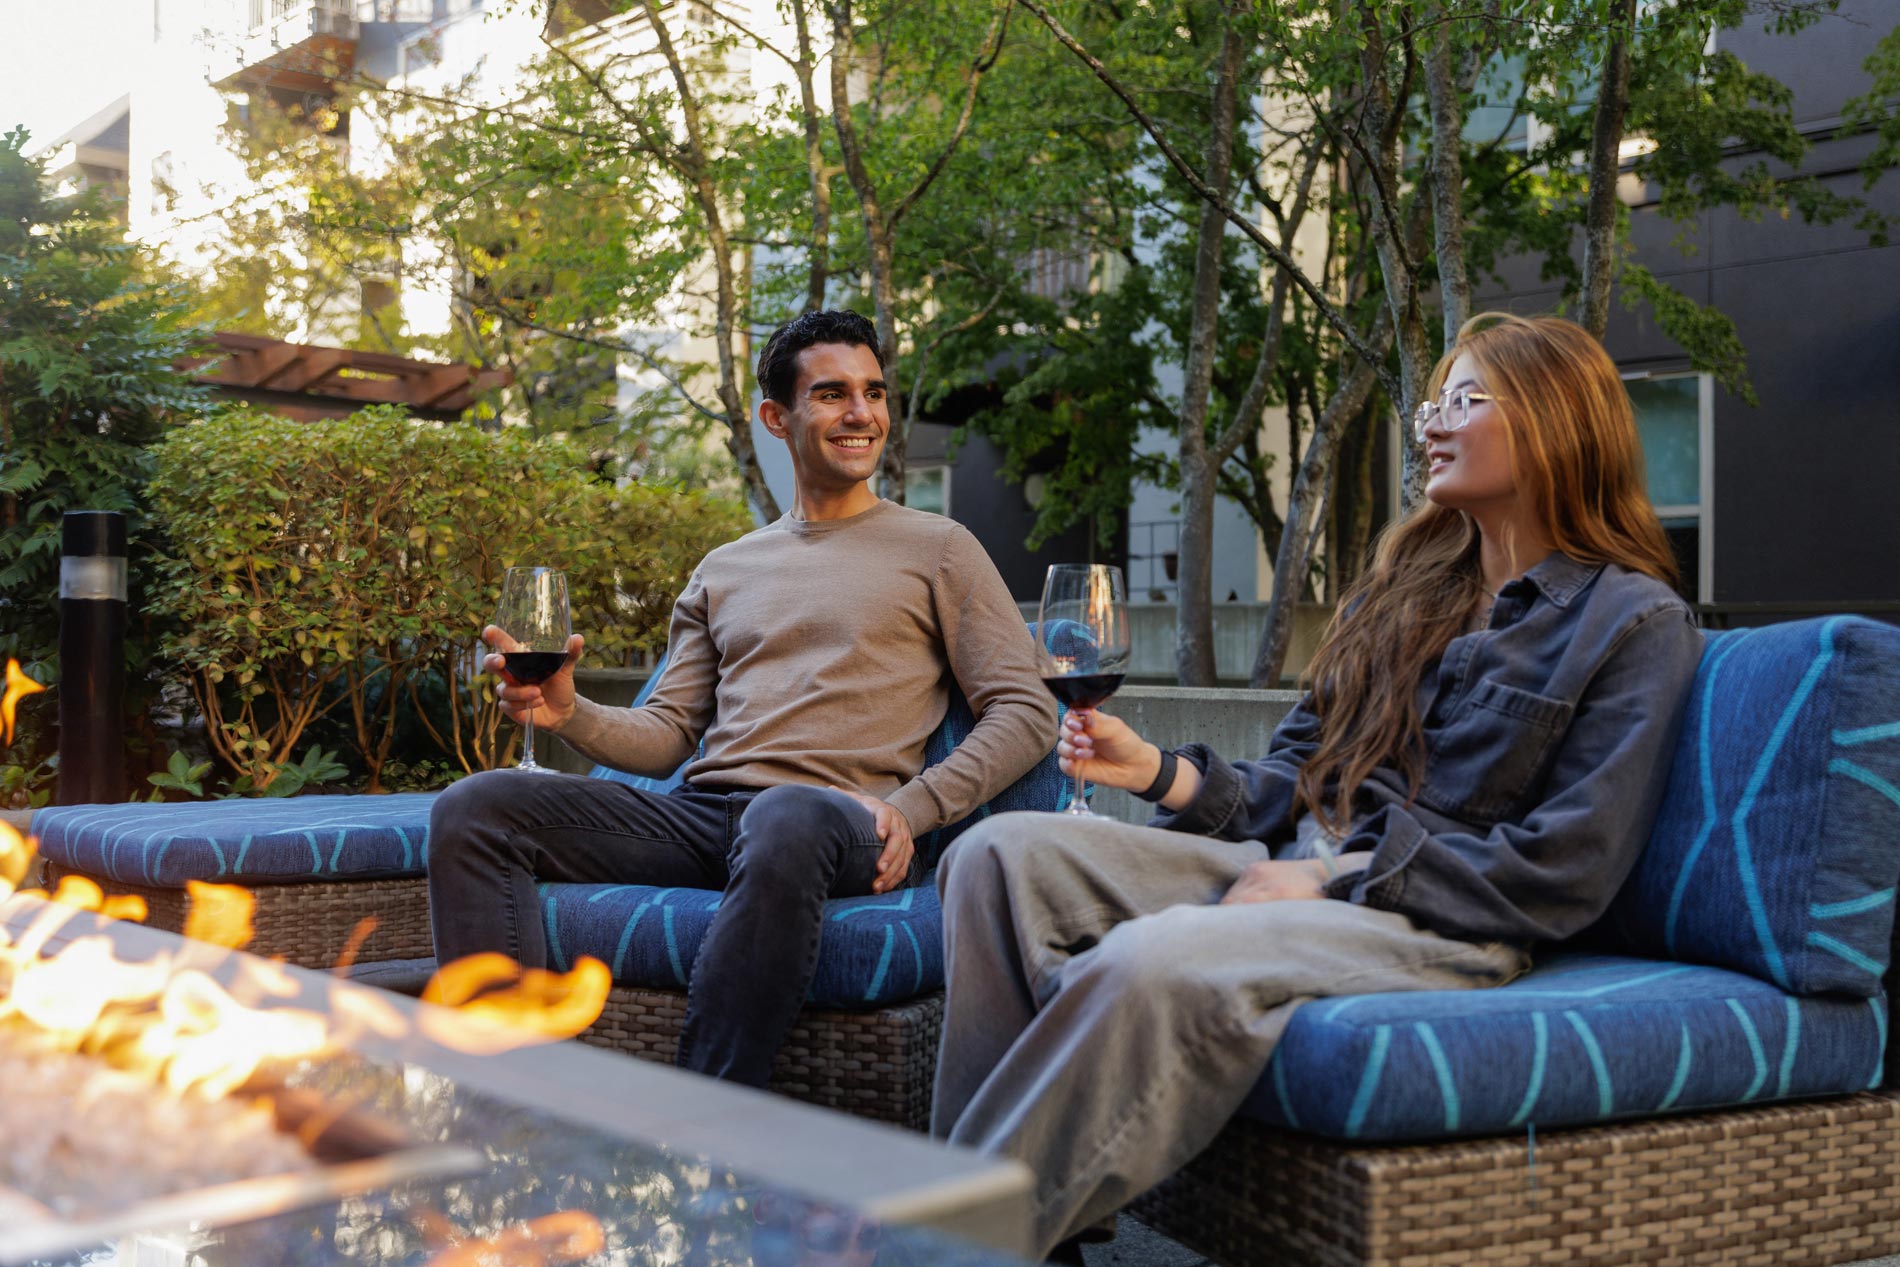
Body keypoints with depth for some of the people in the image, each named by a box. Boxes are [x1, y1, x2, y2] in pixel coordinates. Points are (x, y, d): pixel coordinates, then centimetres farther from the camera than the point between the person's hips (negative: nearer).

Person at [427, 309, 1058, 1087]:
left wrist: (910, 809, -10)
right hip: (699, 815, 5)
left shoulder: (936, 549, 15)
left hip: (837, 820, -5)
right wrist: (570, 714, 0)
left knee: (785, 818, -42)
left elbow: (1026, 713, 6)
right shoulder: (723, 570, 27)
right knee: (473, 809, -15)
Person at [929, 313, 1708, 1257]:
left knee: (1148, 963, -36)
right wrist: (1159, 772, 2)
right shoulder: (1408, 583, 21)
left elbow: (1565, 871, -9)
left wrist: (1333, 881, -13)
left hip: (1442, 925, -7)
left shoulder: (1635, 620, 0)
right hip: (1295, 867, 8)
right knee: (1002, 853, -13)